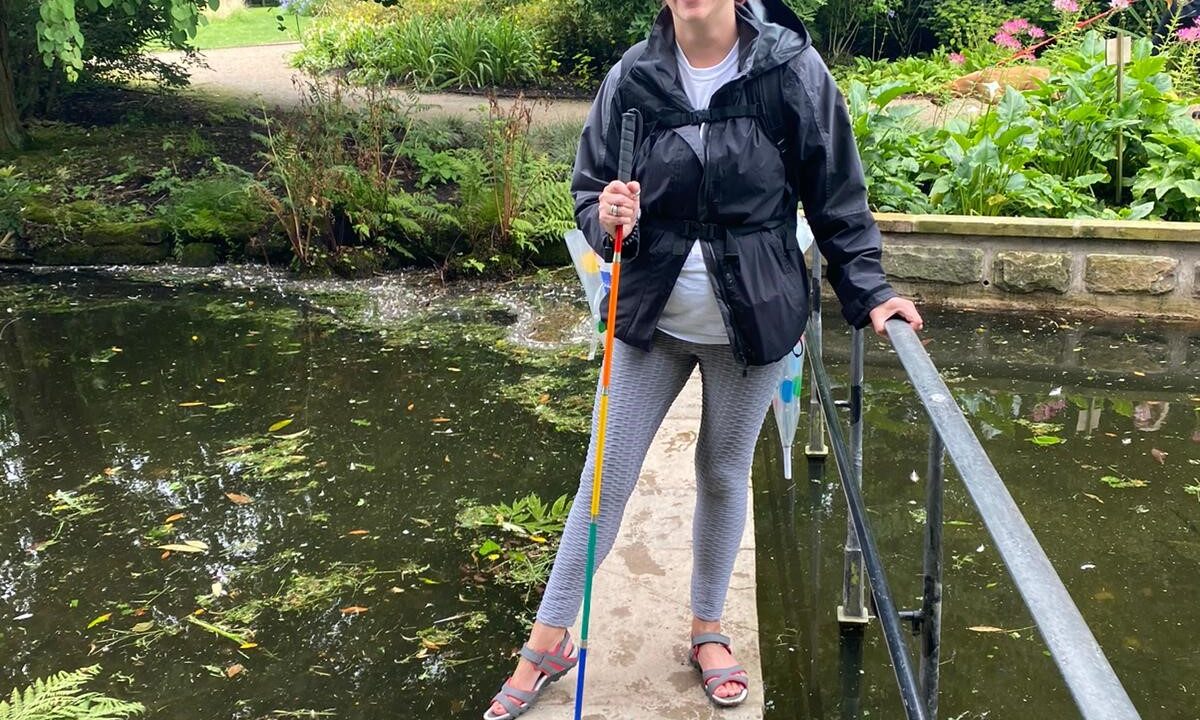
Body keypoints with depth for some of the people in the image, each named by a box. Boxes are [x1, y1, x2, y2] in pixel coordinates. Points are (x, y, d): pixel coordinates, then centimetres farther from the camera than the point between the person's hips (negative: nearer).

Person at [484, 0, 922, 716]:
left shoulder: (793, 68, -10)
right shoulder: (633, 77, -6)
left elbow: (837, 197, -3)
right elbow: (590, 189, 2)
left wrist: (868, 292, -5)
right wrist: (608, 218, -20)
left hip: (753, 321, -1)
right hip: (651, 317, 1)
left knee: (725, 476, 15)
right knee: (606, 478, 7)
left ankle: (709, 628, 38)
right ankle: (550, 642, 24)